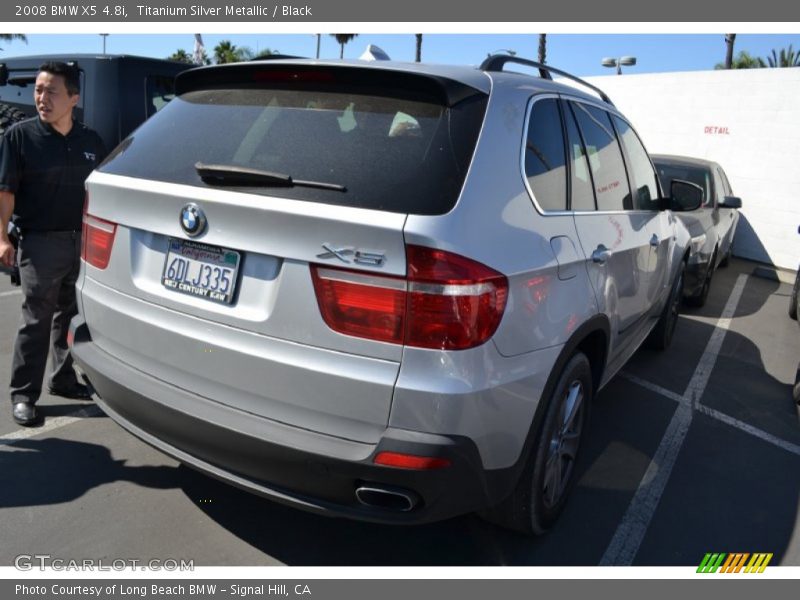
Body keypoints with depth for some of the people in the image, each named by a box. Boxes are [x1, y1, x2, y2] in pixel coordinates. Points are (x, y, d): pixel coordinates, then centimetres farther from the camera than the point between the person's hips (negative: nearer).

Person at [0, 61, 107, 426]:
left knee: (73, 316, 14)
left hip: (83, 241, 5)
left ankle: (63, 380, 29)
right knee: (37, 321, -2)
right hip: (41, 243, -4)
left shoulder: (90, 140, 9)